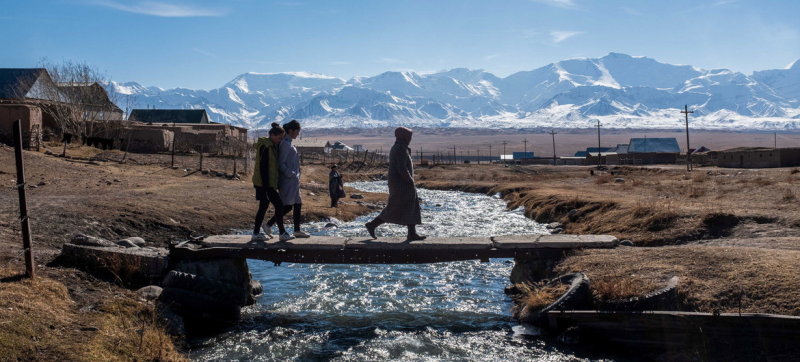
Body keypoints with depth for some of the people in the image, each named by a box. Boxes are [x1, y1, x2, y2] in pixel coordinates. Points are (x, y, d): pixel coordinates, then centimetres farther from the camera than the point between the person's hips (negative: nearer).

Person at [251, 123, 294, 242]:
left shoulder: (272, 146, 15)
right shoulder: (265, 147, -16)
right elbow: (263, 167, -20)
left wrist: (275, 184, 19)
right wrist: (266, 186, -22)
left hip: (269, 183, 10)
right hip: (265, 183, -10)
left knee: (263, 206, 12)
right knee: (279, 205, -6)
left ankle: (256, 233, 16)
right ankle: (282, 233, 1)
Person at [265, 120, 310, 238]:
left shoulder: (289, 143, 16)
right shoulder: (285, 144, -13)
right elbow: (281, 163, -18)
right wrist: (291, 174, -21)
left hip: (294, 180, 10)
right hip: (288, 180, -10)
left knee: (298, 204, 11)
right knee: (288, 206, -8)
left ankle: (297, 230, 17)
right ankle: (269, 224, 0)